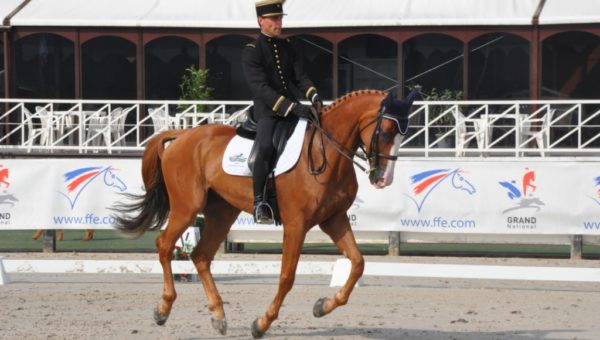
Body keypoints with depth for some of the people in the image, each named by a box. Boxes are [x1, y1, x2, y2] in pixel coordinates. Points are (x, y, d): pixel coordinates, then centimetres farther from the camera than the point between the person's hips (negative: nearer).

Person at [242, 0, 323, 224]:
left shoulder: (287, 47, 16)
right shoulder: (252, 52, -6)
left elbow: (299, 77, 9)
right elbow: (261, 88, -16)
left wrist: (314, 97, -13)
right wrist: (292, 108, -26)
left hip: (292, 108, 7)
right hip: (267, 111, -7)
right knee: (265, 146, -33)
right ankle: (260, 203, -27)